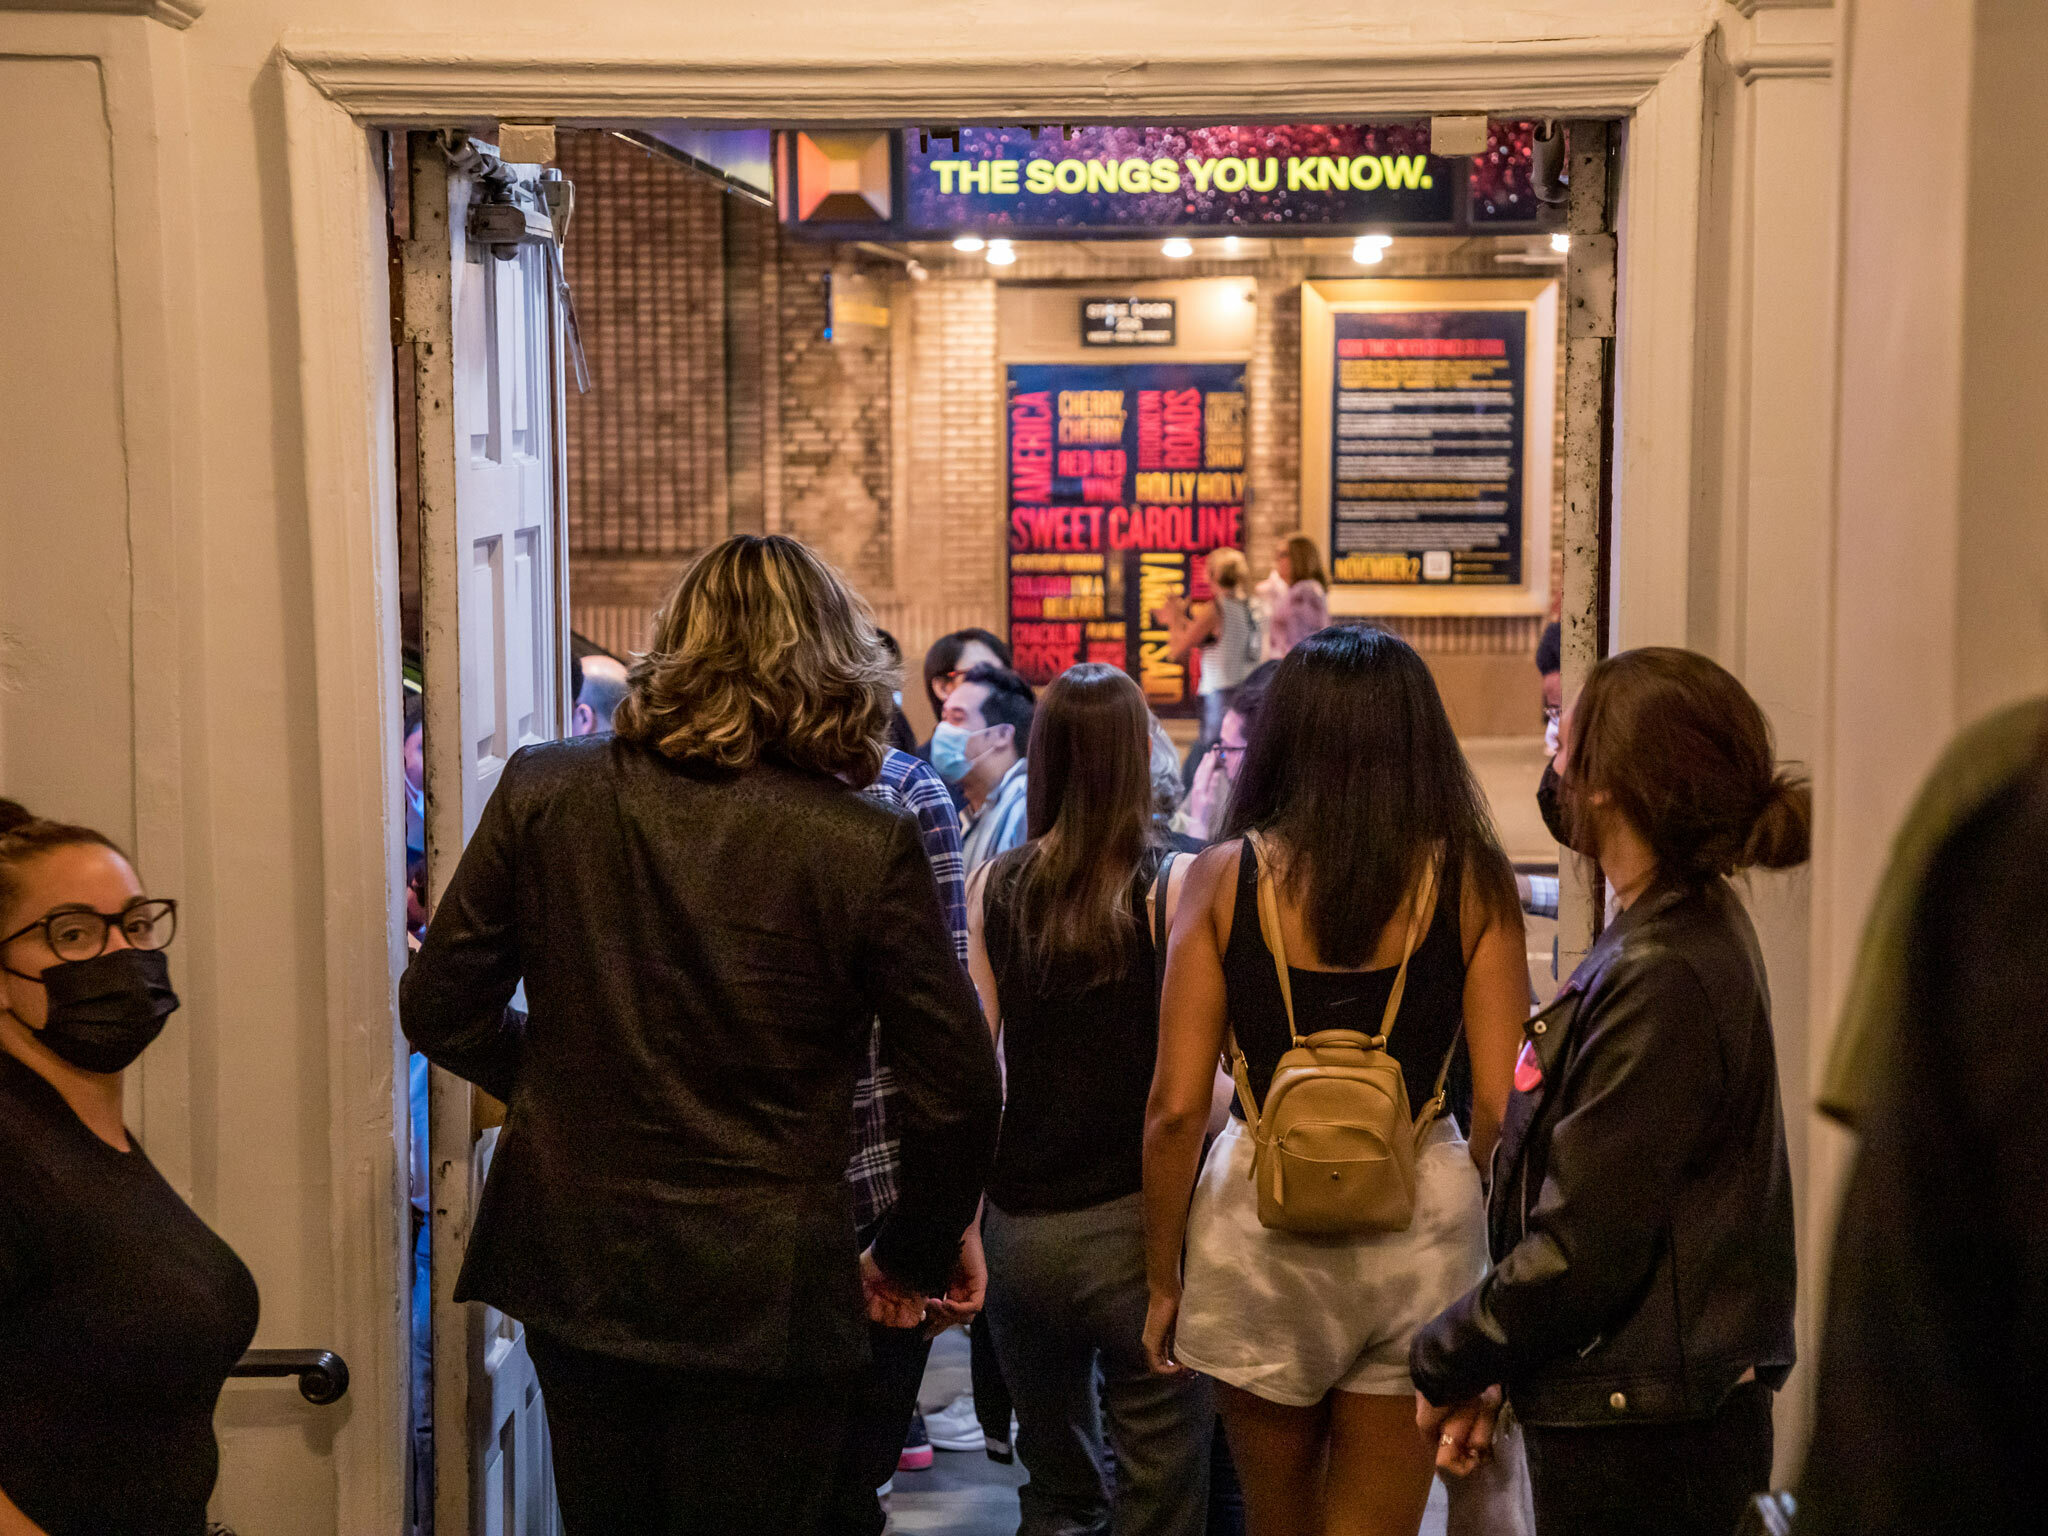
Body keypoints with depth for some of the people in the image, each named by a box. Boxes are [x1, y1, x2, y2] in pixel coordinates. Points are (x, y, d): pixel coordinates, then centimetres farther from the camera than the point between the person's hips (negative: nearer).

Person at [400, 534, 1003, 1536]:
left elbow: (439, 1008, 2)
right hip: (763, 1297, -3)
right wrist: (915, 1255, 7)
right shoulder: (868, 847, -13)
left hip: (573, 1266, 3)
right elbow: (957, 1095, -10)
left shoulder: (541, 791, -5)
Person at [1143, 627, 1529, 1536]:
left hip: (1261, 1218, 0)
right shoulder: (1472, 882, -3)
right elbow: (1497, 1105, -6)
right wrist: (1497, 1257, 8)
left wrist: (1162, 1279, 6)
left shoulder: (1226, 877, -3)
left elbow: (1175, 1108, -4)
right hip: (1419, 1218, 0)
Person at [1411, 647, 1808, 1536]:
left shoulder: (1663, 981, -23)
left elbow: (1581, 1251, -22)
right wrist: (1488, 1369, 12)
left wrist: (1447, 1366, -7)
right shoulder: (1693, 932, 9)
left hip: (1638, 1448, -9)